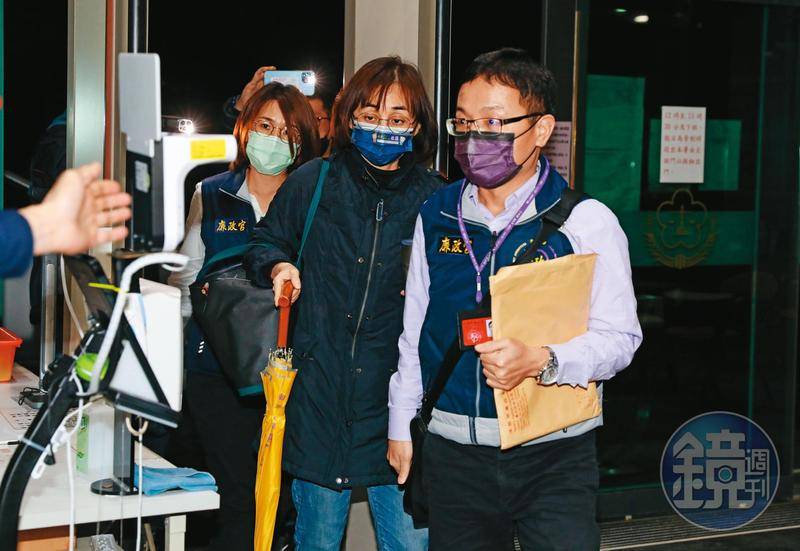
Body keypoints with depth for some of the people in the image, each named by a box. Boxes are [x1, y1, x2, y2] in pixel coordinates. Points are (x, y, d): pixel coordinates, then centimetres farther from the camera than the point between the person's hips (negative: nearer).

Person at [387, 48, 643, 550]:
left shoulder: (587, 221, -5)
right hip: (453, 450, 3)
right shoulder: (437, 216, 7)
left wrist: (542, 361, -25)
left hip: (554, 456, -3)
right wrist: (401, 424, 16)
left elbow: (619, 335, -8)